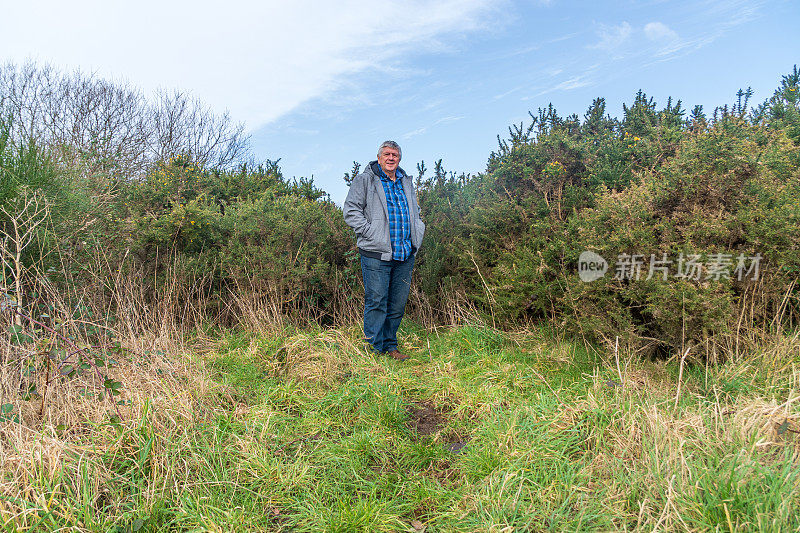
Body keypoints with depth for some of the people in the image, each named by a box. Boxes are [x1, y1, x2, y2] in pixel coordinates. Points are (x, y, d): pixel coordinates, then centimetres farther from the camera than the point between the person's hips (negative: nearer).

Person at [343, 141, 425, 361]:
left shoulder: (406, 182, 20)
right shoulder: (365, 180, 2)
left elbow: (415, 212, 32)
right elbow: (351, 210, -4)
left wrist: (417, 233, 16)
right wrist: (369, 232, -13)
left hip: (405, 254, 6)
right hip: (376, 254, -5)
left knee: (398, 303, 9)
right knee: (377, 302, -3)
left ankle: (390, 346, 22)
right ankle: (375, 348, 9)